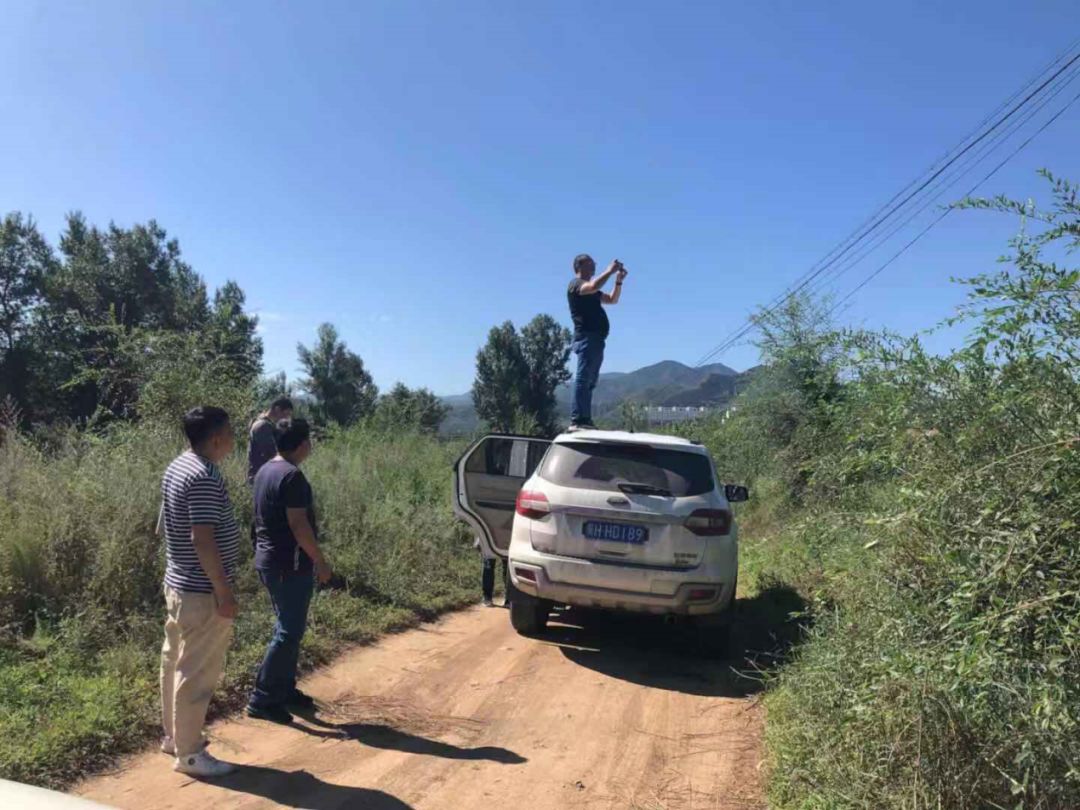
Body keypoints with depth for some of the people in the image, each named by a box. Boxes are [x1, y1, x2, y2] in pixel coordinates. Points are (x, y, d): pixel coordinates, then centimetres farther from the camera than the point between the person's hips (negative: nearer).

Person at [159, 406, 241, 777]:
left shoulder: (177, 467, 8)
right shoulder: (204, 477, -23)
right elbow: (203, 539, -26)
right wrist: (224, 591, -20)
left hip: (178, 583, 10)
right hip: (202, 591, -10)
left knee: (176, 661, 19)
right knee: (197, 672, 0)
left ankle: (174, 734, 34)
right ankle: (189, 753, 11)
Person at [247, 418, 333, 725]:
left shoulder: (266, 471, 10)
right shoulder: (292, 475, -19)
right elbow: (298, 524, -23)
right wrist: (321, 561, -15)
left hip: (269, 559, 10)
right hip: (290, 564, -10)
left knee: (288, 627, 18)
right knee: (289, 632, -2)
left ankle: (285, 690, 27)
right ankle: (262, 699, 2)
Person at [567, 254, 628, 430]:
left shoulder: (591, 290, 28)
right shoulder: (576, 284, -2)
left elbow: (612, 299, 30)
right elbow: (595, 286, -23)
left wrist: (619, 281, 16)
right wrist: (610, 270, -12)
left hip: (596, 339, 10)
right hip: (586, 337, -10)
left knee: (589, 381, 7)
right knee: (583, 379, -15)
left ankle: (585, 420, 8)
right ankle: (577, 421, -20)